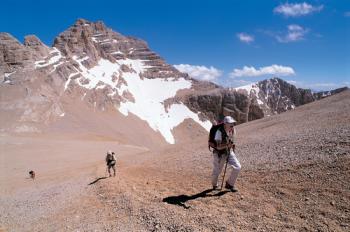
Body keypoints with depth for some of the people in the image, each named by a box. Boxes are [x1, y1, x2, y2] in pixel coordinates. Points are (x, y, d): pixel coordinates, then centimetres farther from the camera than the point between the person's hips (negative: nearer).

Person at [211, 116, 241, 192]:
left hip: (229, 152, 5)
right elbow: (218, 146, -29)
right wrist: (227, 145, -40)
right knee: (217, 171, 8)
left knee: (237, 167, -9)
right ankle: (214, 185, 40)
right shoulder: (219, 132, -26)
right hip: (219, 154, -5)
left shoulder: (232, 130, -6)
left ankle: (229, 184, 12)